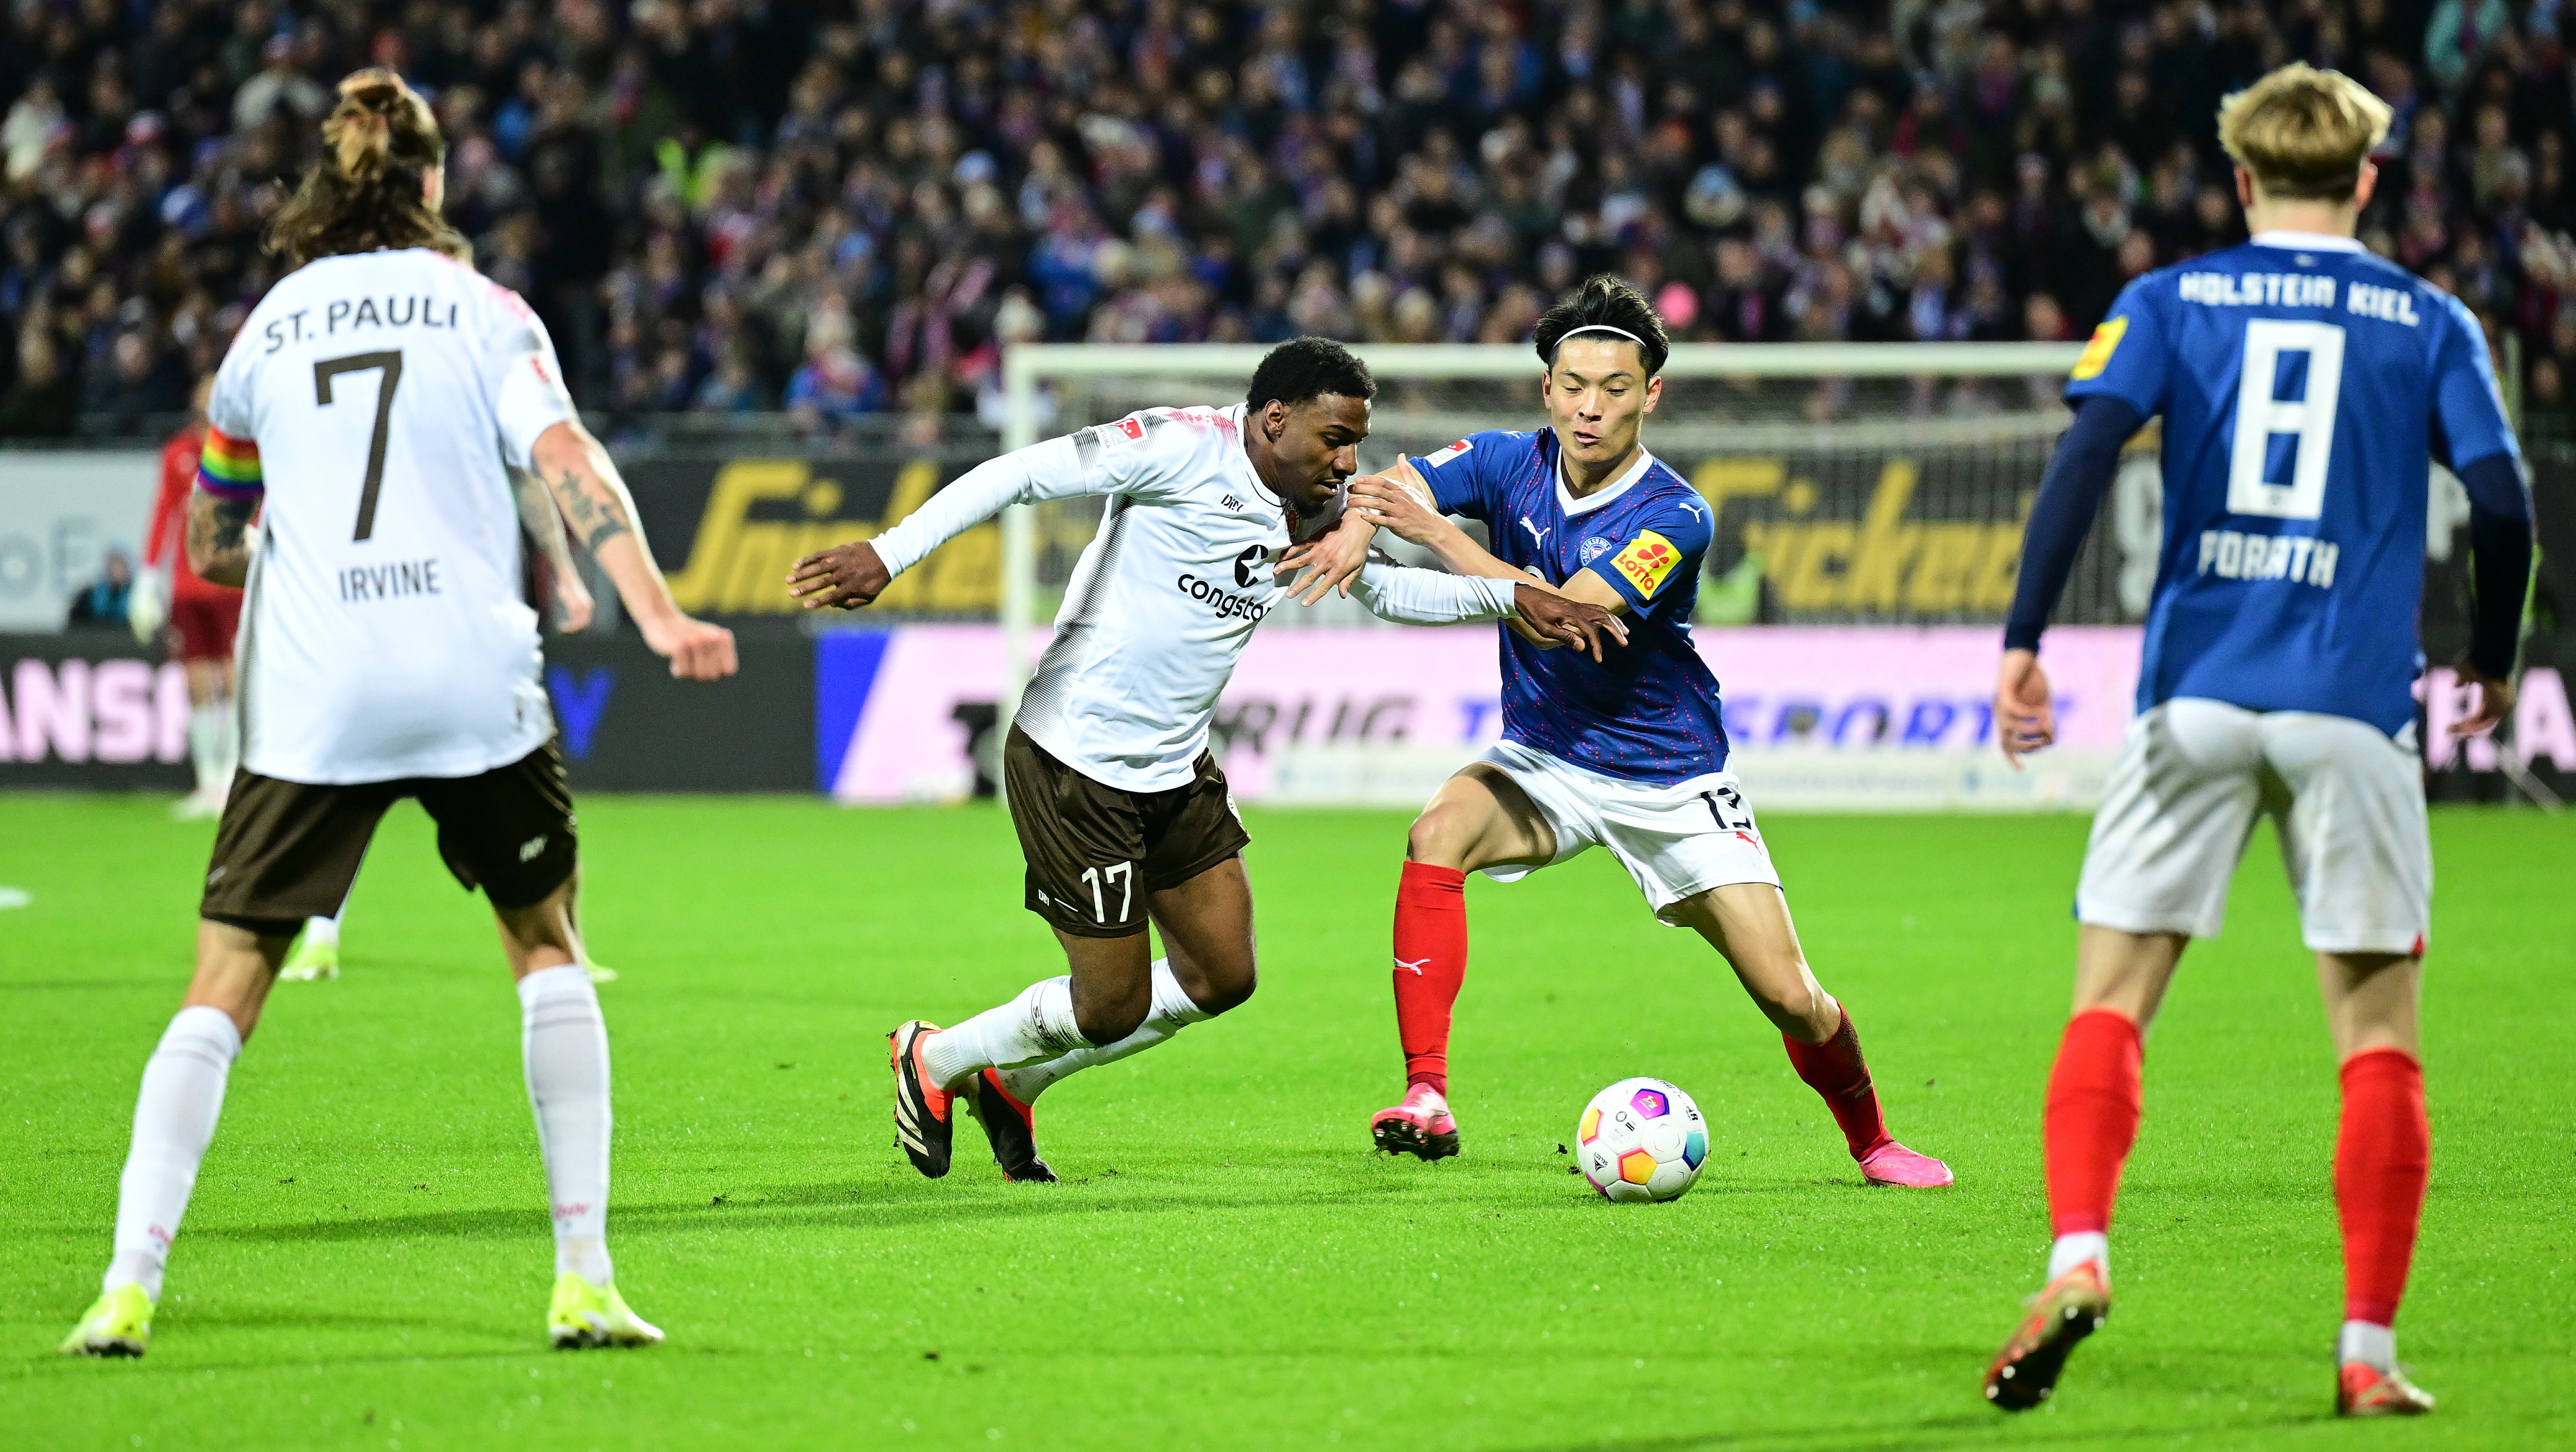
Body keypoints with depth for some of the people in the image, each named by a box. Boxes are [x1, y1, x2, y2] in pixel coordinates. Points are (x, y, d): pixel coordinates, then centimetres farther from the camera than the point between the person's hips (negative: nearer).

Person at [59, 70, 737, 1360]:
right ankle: (583, 1279, 9)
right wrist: (656, 613, -17)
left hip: (308, 705, 1)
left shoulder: (265, 332, 12)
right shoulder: (482, 310, 6)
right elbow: (567, 461, -10)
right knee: (546, 948, 16)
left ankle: (128, 1288, -9)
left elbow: (208, 547, 20)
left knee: (225, 984, 3)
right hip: (475, 684, -1)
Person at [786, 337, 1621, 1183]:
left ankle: (1010, 1082, 28)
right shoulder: (1183, 448, -20)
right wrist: (888, 555, -30)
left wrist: (1509, 596, 8)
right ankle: (934, 1062, 25)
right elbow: (1022, 476, -22)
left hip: (1176, 768, 9)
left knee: (1223, 977, 10)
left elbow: (1387, 589, 22)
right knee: (1113, 1008, -3)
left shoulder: (1320, 507, 4)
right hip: (1074, 764, -9)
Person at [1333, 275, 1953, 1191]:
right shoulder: (1509, 464, -7)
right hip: (1542, 764, 3)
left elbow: (1565, 612, -33)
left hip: (1671, 782, -3)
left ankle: (1870, 1142, 24)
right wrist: (1357, 527, -35)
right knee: (1439, 836, -30)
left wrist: (1438, 534, -35)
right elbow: (1378, 492, -11)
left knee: (1790, 998, -7)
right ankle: (1426, 1101, -29)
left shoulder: (1674, 515, -21)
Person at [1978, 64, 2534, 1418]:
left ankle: (2077, 1257, -18)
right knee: (2378, 1035, 5)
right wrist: (2492, 661, 15)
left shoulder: (2171, 302, 9)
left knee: (2109, 1004, 5)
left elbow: (2085, 453, -6)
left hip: (2196, 697, 1)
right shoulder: (2429, 324, 8)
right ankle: (2368, 1351, 1)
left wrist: (2022, 641, -7)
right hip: (2352, 712, 0)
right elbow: (2501, 501, -1)